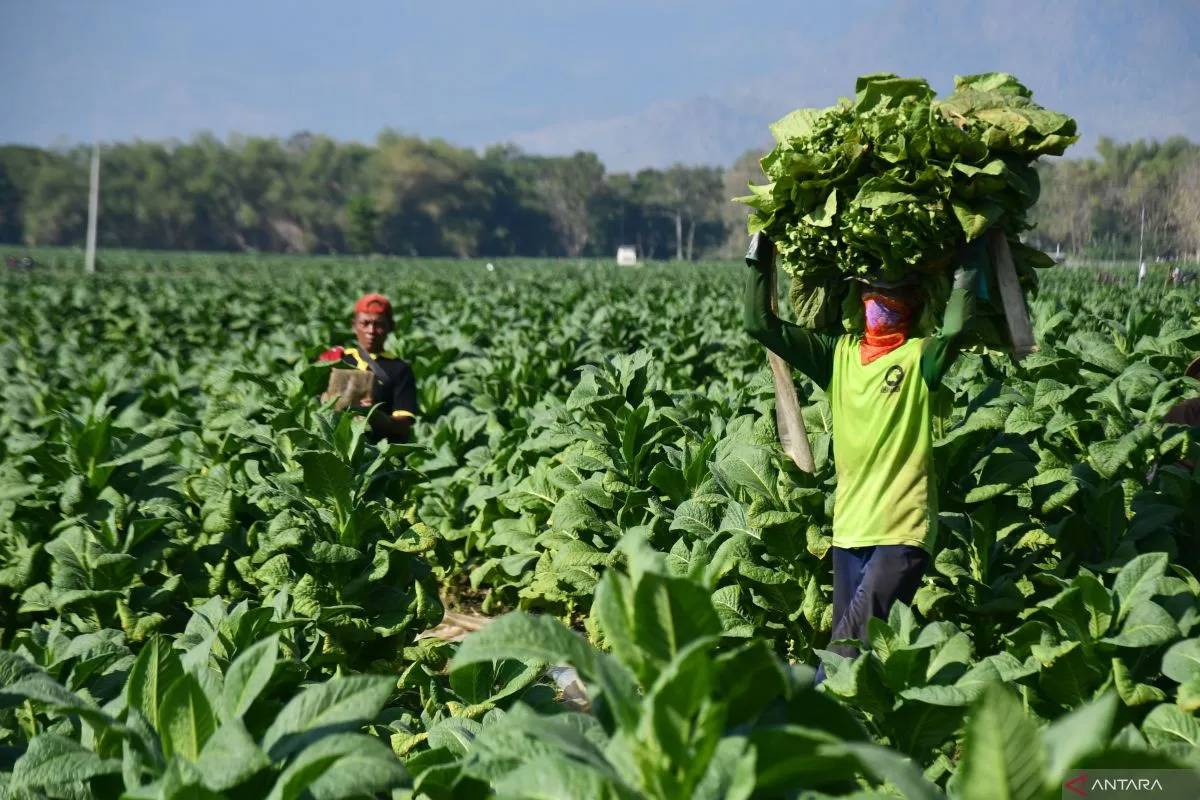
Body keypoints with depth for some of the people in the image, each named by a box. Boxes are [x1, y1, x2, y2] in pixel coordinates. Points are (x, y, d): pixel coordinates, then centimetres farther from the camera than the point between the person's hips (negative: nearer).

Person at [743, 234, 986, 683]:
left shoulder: (920, 358, -3)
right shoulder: (838, 355, 10)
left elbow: (956, 325, -25)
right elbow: (761, 323, 6)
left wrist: (971, 255, -20)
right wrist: (761, 252, 1)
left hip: (903, 530, -5)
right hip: (850, 527, 5)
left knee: (850, 645, -14)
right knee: (849, 644, 9)